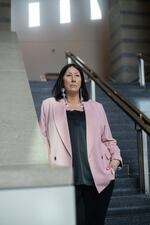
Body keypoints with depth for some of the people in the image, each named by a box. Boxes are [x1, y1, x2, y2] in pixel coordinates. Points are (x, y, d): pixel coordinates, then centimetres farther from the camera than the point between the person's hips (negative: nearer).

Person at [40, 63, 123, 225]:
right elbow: (43, 139, 9)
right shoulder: (49, 105, 12)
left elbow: (108, 140, 18)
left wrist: (116, 158, 1)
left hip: (99, 179, 2)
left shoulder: (96, 107, 16)